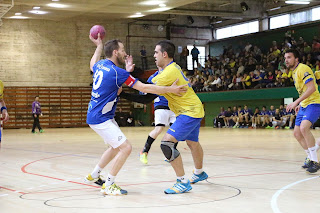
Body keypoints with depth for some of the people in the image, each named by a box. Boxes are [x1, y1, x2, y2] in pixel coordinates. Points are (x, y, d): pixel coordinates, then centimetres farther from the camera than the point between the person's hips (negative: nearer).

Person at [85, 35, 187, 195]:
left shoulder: (100, 65, 5)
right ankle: (108, 186, -5)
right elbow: (144, 88, -20)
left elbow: (93, 65, 32)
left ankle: (94, 175, 36)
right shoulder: (117, 72, -20)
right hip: (100, 118, -10)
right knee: (125, 148, -14)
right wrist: (170, 89, -16)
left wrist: (99, 46, 42)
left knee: (116, 147, 24)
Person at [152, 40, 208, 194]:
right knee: (192, 142, 29)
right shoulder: (173, 67, 7)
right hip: (194, 109, 11)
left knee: (166, 143, -18)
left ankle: (183, 182, -13)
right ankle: (199, 173, 54)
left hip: (190, 112, -11)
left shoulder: (170, 72, -23)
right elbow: (151, 82, 13)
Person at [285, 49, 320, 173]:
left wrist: (296, 102, -28)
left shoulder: (302, 69, -14)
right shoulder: (294, 72, 15)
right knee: (297, 133, 9)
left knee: (304, 127, -29)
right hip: (304, 106, 10)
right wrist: (300, 104, 19)